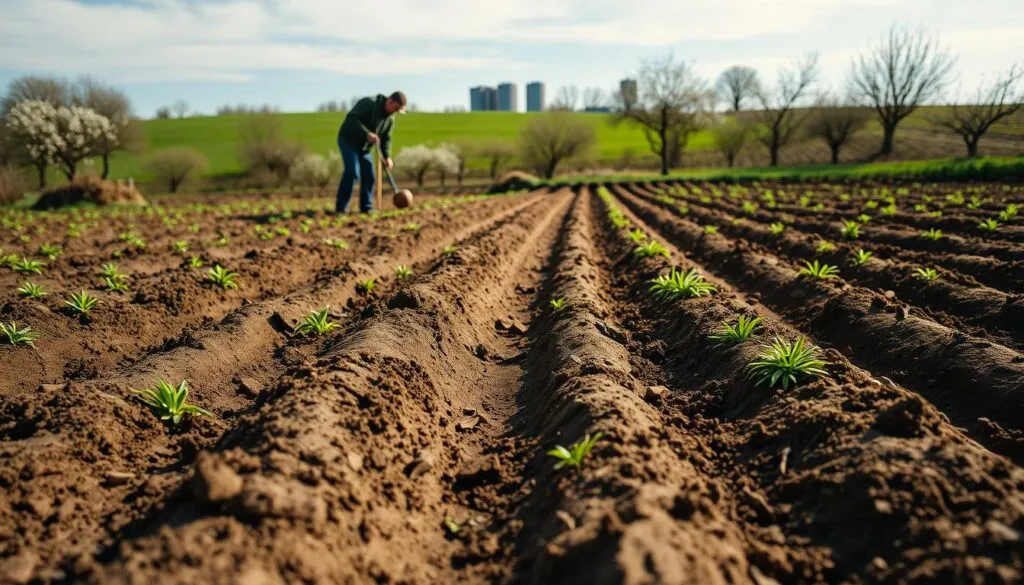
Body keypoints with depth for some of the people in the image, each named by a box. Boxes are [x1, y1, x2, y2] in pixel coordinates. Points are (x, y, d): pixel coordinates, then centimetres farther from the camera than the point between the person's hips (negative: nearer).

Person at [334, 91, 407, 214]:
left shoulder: (390, 119, 0)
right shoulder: (369, 103, -21)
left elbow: (386, 139, 4)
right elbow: (351, 118, -28)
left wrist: (387, 156, -11)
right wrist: (367, 133, -37)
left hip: (365, 146, 7)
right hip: (348, 140, -7)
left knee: (369, 176, 1)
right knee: (352, 171, -19)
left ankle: (366, 207, 12)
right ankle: (340, 208, -15)